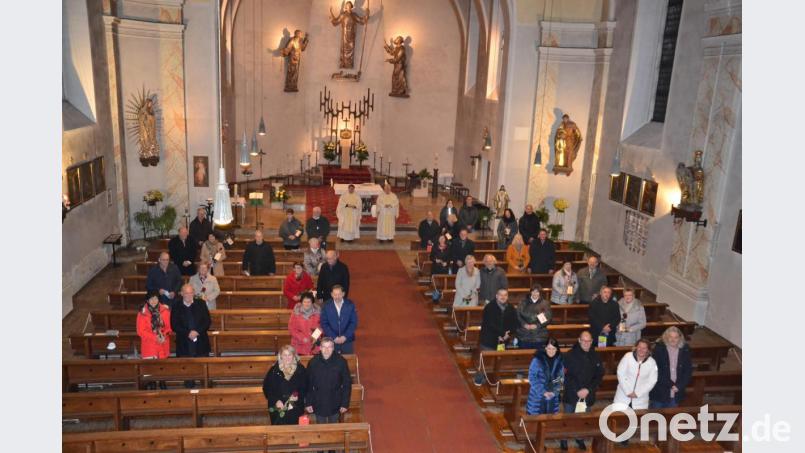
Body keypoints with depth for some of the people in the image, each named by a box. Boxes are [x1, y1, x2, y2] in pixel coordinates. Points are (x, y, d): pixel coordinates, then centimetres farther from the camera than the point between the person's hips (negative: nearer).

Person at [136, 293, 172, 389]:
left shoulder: (165, 310, -1)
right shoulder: (142, 313, -8)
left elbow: (169, 326, 5)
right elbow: (140, 331, -7)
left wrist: (164, 335, -14)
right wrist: (155, 337, -16)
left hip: (163, 344, 2)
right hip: (149, 345, -2)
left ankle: (163, 385, 23)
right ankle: (152, 387, 12)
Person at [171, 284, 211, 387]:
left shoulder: (201, 304, 5)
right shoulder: (176, 306, 3)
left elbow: (207, 321, 3)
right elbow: (174, 325, -2)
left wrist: (197, 332, -12)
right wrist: (188, 333, -14)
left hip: (201, 342, 1)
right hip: (184, 343, -1)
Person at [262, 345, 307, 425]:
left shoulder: (300, 370, 2)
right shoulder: (274, 370, 0)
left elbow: (305, 388, 6)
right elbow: (266, 388, 0)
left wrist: (298, 397, -12)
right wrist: (275, 400, -12)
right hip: (277, 409, -1)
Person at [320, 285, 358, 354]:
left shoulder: (350, 305, -3)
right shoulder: (326, 306, -4)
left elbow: (354, 322, -2)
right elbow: (324, 324, -3)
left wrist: (345, 336, -11)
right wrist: (334, 337, -11)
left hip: (347, 340, 1)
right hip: (331, 340, 0)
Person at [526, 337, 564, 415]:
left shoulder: (559, 361, 1)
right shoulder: (537, 360, -12)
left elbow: (561, 378, 7)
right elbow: (532, 378, -10)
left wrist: (554, 391, -8)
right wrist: (543, 392, -15)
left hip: (552, 398, 3)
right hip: (537, 397, -3)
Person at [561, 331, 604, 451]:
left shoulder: (595, 356, 2)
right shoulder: (569, 355, -9)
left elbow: (599, 375, 3)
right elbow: (566, 375, -11)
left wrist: (588, 390, -8)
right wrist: (577, 390, -16)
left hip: (588, 395, 3)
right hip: (571, 395, -3)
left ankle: (580, 439, 31)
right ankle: (564, 441, 23)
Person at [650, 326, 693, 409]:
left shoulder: (685, 350, 1)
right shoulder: (659, 348, -8)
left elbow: (688, 370, 3)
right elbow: (656, 370, -10)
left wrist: (679, 386, -8)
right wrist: (670, 385, -14)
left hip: (676, 394, 2)